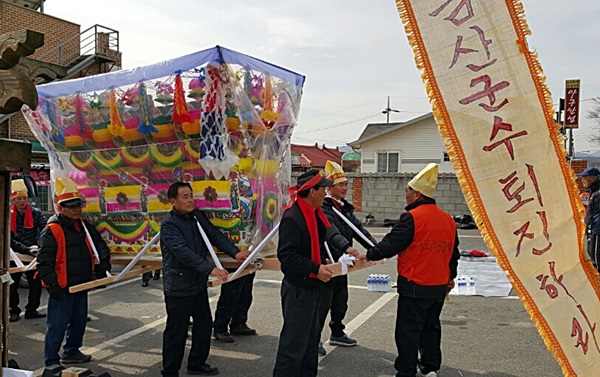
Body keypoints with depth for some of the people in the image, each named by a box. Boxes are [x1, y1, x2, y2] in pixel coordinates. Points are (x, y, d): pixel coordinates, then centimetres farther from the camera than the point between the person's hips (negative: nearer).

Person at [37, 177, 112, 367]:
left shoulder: (84, 226, 10)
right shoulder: (52, 230, -14)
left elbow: (100, 244, 17)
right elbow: (44, 260, -16)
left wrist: (103, 263, -1)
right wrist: (52, 283, -20)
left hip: (81, 285, 8)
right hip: (62, 288, -8)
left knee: (79, 321, 19)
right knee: (57, 326, -1)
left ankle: (72, 352, 36)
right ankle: (51, 362, 11)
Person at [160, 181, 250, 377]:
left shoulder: (197, 216, 5)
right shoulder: (169, 225, -19)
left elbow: (215, 235, 4)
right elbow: (184, 253, -30)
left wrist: (235, 252, -13)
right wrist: (211, 269, -38)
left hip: (199, 283, 8)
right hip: (178, 287, -8)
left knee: (204, 325, 17)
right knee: (176, 331, 2)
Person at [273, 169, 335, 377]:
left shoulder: (316, 214, 10)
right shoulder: (292, 218, -21)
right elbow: (286, 254, -26)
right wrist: (316, 268, -29)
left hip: (312, 286, 10)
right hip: (297, 288, -10)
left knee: (311, 338, 20)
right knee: (294, 342, -2)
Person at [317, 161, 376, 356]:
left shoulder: (346, 208, 15)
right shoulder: (323, 207, -15)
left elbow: (359, 229, 11)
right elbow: (331, 231, -31)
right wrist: (346, 246, -47)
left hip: (341, 262, 9)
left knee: (341, 301, 19)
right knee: (323, 303, -3)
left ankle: (337, 334, 34)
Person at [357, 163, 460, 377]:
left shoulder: (412, 217, -17)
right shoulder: (448, 220, 8)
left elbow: (391, 244, -16)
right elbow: (453, 252, 16)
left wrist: (369, 255, -3)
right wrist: (450, 277, 28)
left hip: (415, 286, -8)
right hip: (439, 286, 8)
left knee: (408, 331, 1)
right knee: (431, 327, 19)